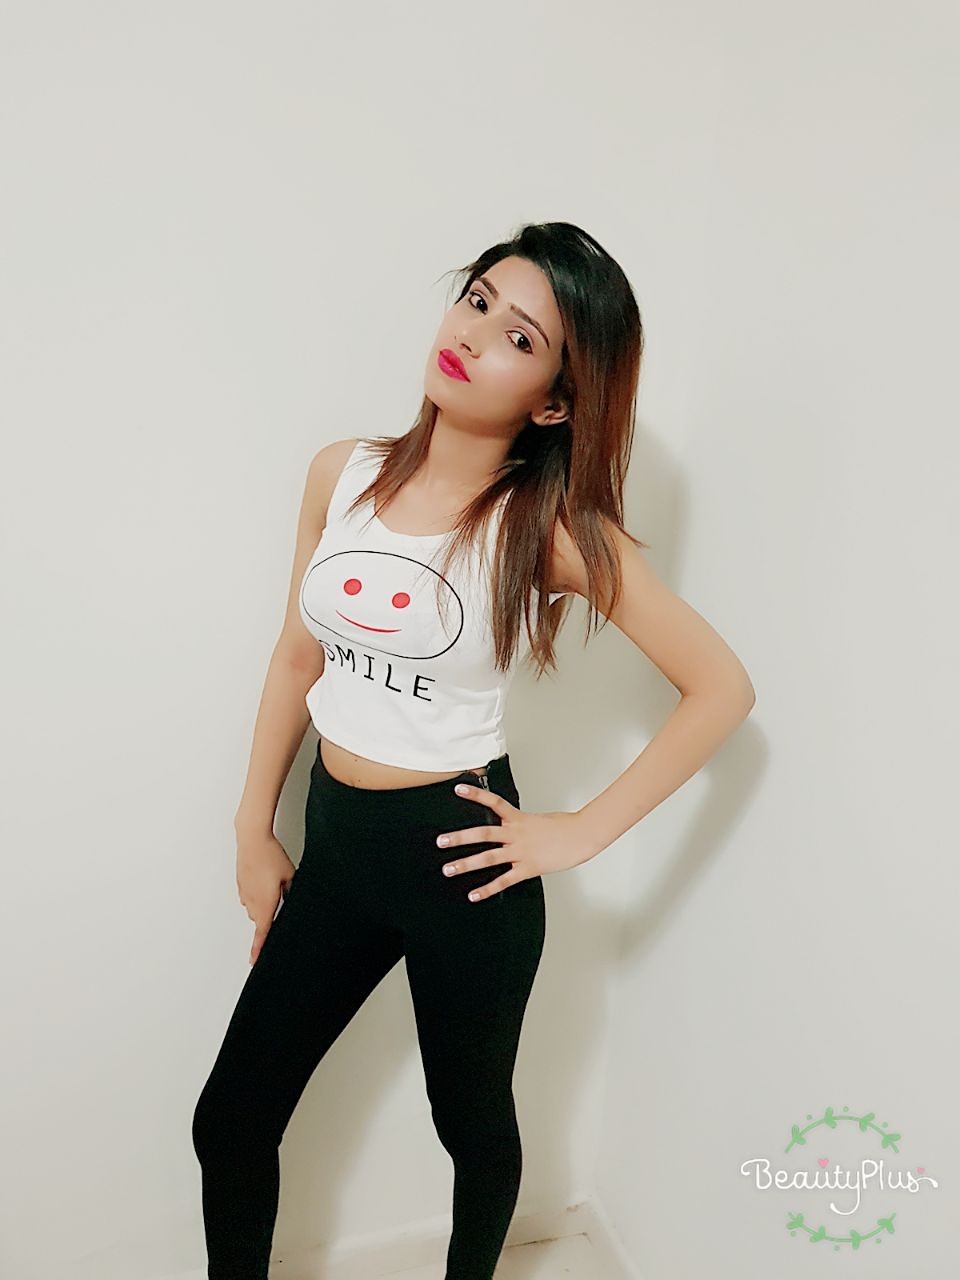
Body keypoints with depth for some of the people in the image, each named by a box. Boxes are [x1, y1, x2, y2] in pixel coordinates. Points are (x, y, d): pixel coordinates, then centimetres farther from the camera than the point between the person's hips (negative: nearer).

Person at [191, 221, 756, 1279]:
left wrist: (583, 832, -12)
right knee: (229, 1123, 15)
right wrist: (254, 831, 9)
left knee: (473, 1122, 20)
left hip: (459, 857, -3)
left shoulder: (554, 530, -14)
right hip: (334, 841, 4)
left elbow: (723, 688, -11)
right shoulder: (342, 474, -2)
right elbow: (299, 655, 7)